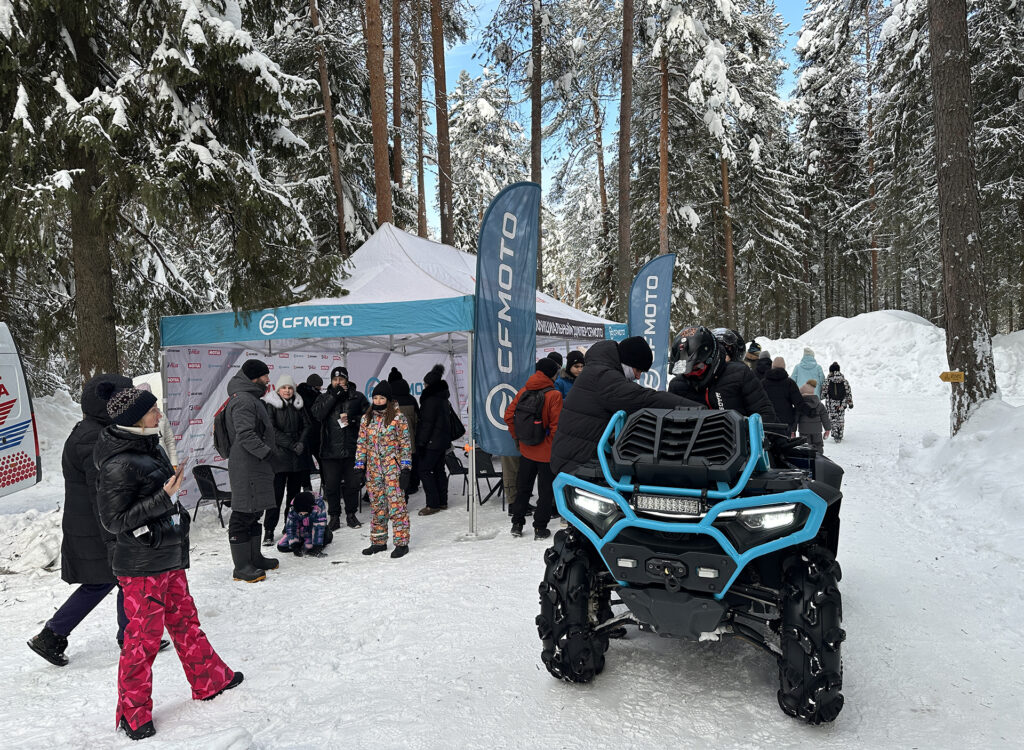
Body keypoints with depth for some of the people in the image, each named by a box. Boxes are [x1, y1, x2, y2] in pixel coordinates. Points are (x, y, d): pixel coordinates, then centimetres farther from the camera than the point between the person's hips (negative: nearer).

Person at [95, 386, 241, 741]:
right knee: (143, 638, 3)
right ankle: (133, 713, 21)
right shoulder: (118, 464, -22)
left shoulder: (150, 448, 6)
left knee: (184, 620, 20)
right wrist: (164, 497, -26)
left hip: (169, 558, 9)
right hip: (142, 567, -9)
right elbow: (113, 520, -21)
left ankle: (209, 681, 35)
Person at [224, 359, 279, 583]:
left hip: (256, 467, 11)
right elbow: (245, 435, -25)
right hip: (246, 469, -11)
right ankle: (241, 566, 4)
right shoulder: (243, 400, -16)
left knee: (254, 513, 18)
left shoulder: (250, 398, 18)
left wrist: (269, 452, 19)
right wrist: (267, 452, -23)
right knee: (243, 514, -4)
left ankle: (254, 557, 30)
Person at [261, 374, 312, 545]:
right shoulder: (271, 405, -2)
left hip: (298, 456, 5)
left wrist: (302, 443, -8)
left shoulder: (298, 405, 13)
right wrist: (292, 445, -15)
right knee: (276, 494, -7)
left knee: (294, 492, 9)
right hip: (279, 456, -5)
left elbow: (306, 425, 10)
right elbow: (272, 430, -10)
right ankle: (269, 531, -1)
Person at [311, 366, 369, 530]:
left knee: (352, 483, 8)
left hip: (352, 449, 0)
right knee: (331, 485, 5)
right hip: (330, 450, 0)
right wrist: (334, 396, -16)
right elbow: (317, 413, -10)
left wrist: (353, 419, -12)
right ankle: (334, 517, 17)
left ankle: (351, 514, 23)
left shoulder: (357, 397, 7)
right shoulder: (325, 397, 9)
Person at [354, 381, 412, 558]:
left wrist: (405, 468, -7)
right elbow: (361, 444, 14)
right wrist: (359, 467, 7)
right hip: (373, 469, 5)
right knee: (377, 506, 11)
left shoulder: (397, 417, -2)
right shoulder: (366, 419, 10)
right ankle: (378, 542, 21)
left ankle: (402, 543, 0)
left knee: (396, 504, -7)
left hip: (392, 468, -4)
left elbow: (405, 443, -2)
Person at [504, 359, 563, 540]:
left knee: (523, 487, 19)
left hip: (526, 450, 5)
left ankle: (517, 524, 26)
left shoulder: (523, 391, -1)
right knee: (546, 490, 9)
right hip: (547, 453, -5)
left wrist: (517, 437, 12)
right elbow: (556, 426, -20)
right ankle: (540, 528, 14)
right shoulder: (554, 395, -17)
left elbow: (509, 415, 2)